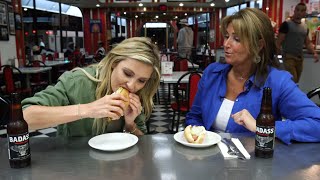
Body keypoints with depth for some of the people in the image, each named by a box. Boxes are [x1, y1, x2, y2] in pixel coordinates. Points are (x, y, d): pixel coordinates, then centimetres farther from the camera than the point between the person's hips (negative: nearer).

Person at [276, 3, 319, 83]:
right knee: (292, 80, -15)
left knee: (296, 81, 11)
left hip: (300, 57, 7)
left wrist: (314, 53, 1)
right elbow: (279, 42, -10)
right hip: (289, 57, -7)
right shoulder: (286, 24, -7)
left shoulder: (305, 28, 13)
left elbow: (308, 43, 19)